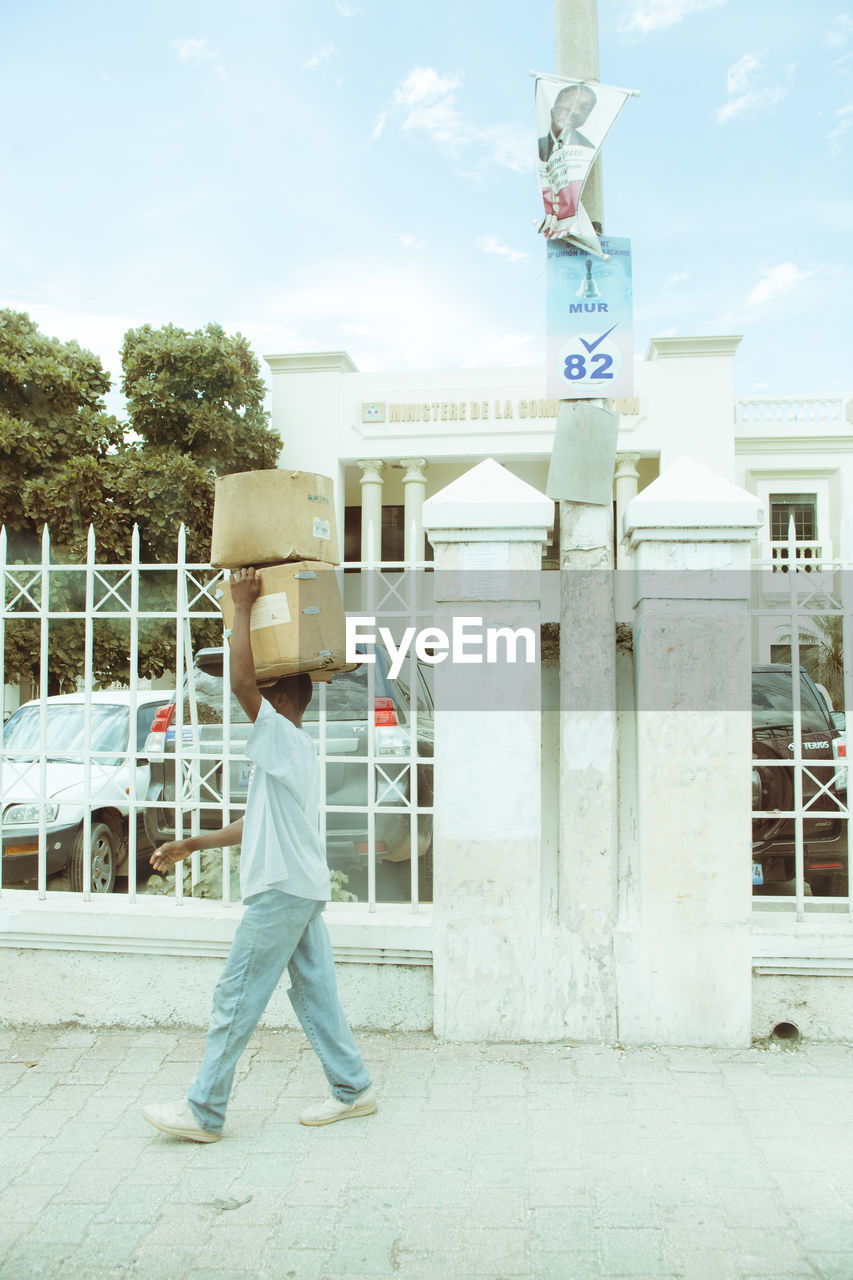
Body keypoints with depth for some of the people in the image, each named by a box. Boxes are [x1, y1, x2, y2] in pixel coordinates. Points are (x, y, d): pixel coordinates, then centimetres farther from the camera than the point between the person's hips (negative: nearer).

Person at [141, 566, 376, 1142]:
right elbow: (259, 824, 21)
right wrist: (192, 844, 22)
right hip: (303, 889, 10)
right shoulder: (297, 753, 17)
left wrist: (243, 606, -19)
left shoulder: (284, 739, -12)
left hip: (283, 890, -10)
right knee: (315, 993, 14)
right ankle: (353, 1088, 21)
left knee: (236, 999, -2)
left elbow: (241, 680, -26)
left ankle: (203, 1111, 6)